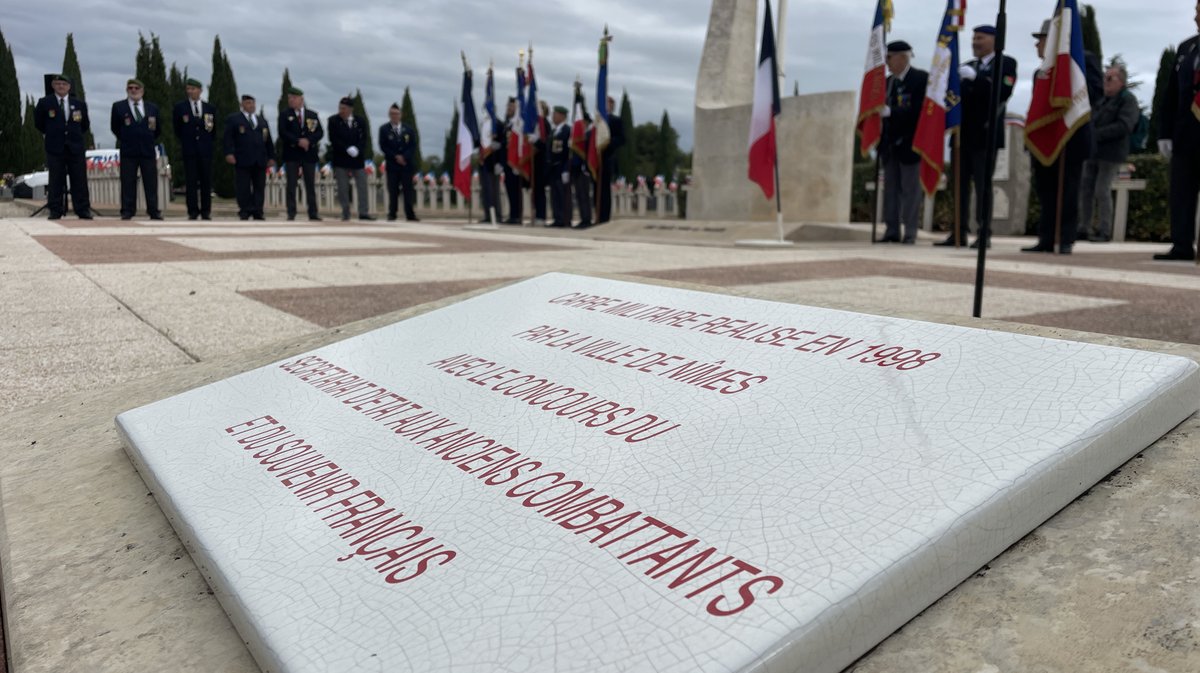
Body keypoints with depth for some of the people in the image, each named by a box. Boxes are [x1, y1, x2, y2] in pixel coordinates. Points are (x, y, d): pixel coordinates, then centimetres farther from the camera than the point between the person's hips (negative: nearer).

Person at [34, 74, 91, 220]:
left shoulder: (80, 104, 9)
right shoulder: (44, 103, 4)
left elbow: (85, 125, 18)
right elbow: (39, 123, 14)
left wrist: (76, 135, 14)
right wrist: (51, 134, 15)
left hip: (76, 147, 1)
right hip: (55, 148, -1)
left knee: (80, 181, 0)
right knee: (56, 182, 1)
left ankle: (83, 210, 3)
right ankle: (55, 211, 4)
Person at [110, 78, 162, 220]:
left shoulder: (153, 108, 11)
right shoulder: (118, 107, 6)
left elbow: (158, 130, 16)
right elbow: (115, 128, 11)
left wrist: (149, 140, 11)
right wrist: (125, 140, 9)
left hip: (148, 150, 1)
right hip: (128, 151, -1)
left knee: (151, 183, 0)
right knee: (128, 183, -1)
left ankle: (154, 211, 3)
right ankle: (127, 212, 2)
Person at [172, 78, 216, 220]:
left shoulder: (210, 108, 9)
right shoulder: (180, 107, 6)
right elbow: (177, 128, 12)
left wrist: (206, 141, 11)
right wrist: (184, 142, 12)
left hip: (205, 149, 1)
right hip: (189, 149, -1)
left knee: (206, 181, 1)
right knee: (191, 182, -2)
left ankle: (206, 211, 5)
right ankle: (193, 211, 0)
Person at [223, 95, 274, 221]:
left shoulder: (262, 120, 21)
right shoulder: (233, 119, 8)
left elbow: (268, 140, 18)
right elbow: (228, 138, 0)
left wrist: (271, 156, 11)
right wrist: (229, 153, -13)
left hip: (260, 161, 4)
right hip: (242, 159, -4)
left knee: (260, 186, 0)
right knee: (244, 187, -3)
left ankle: (257, 211, 2)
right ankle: (244, 211, 1)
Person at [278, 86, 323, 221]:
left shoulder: (313, 115, 11)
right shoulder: (285, 115, 7)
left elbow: (320, 132, 2)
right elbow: (283, 133, -4)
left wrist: (309, 140, -14)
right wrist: (298, 141, -15)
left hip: (309, 154, 1)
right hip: (292, 154, -1)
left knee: (311, 185, 3)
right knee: (291, 185, -1)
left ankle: (313, 214, 6)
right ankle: (291, 213, 1)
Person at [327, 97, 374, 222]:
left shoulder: (361, 121, 5)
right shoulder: (333, 121, 0)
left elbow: (363, 139, 2)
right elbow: (333, 139, -7)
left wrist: (356, 150, -16)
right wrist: (347, 149, -16)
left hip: (358, 159, 2)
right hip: (340, 160, -2)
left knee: (362, 186, -1)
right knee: (343, 188, -1)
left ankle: (363, 213, 3)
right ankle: (345, 214, 5)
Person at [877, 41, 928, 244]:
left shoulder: (921, 78, -6)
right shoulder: (888, 81, 15)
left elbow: (919, 110, -16)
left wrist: (890, 112, -24)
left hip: (908, 143, -6)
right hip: (889, 144, 7)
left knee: (910, 188, -3)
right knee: (890, 188, 6)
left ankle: (910, 233, 1)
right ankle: (892, 231, 11)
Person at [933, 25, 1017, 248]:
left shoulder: (1006, 64, 2)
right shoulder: (967, 66, 21)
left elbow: (1003, 92, -14)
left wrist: (976, 77, -17)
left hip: (985, 134, -5)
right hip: (964, 134, 6)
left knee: (983, 184, -5)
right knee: (960, 184, 2)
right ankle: (959, 232, 5)